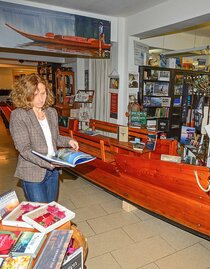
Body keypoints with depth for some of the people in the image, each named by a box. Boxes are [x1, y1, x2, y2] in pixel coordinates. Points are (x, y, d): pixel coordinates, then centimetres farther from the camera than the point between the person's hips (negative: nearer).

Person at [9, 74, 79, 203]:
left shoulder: (52, 112, 4)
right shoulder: (18, 115, -12)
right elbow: (24, 149, -18)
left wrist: (68, 141, -4)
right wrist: (47, 163, -30)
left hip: (53, 171, 5)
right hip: (32, 174, -5)